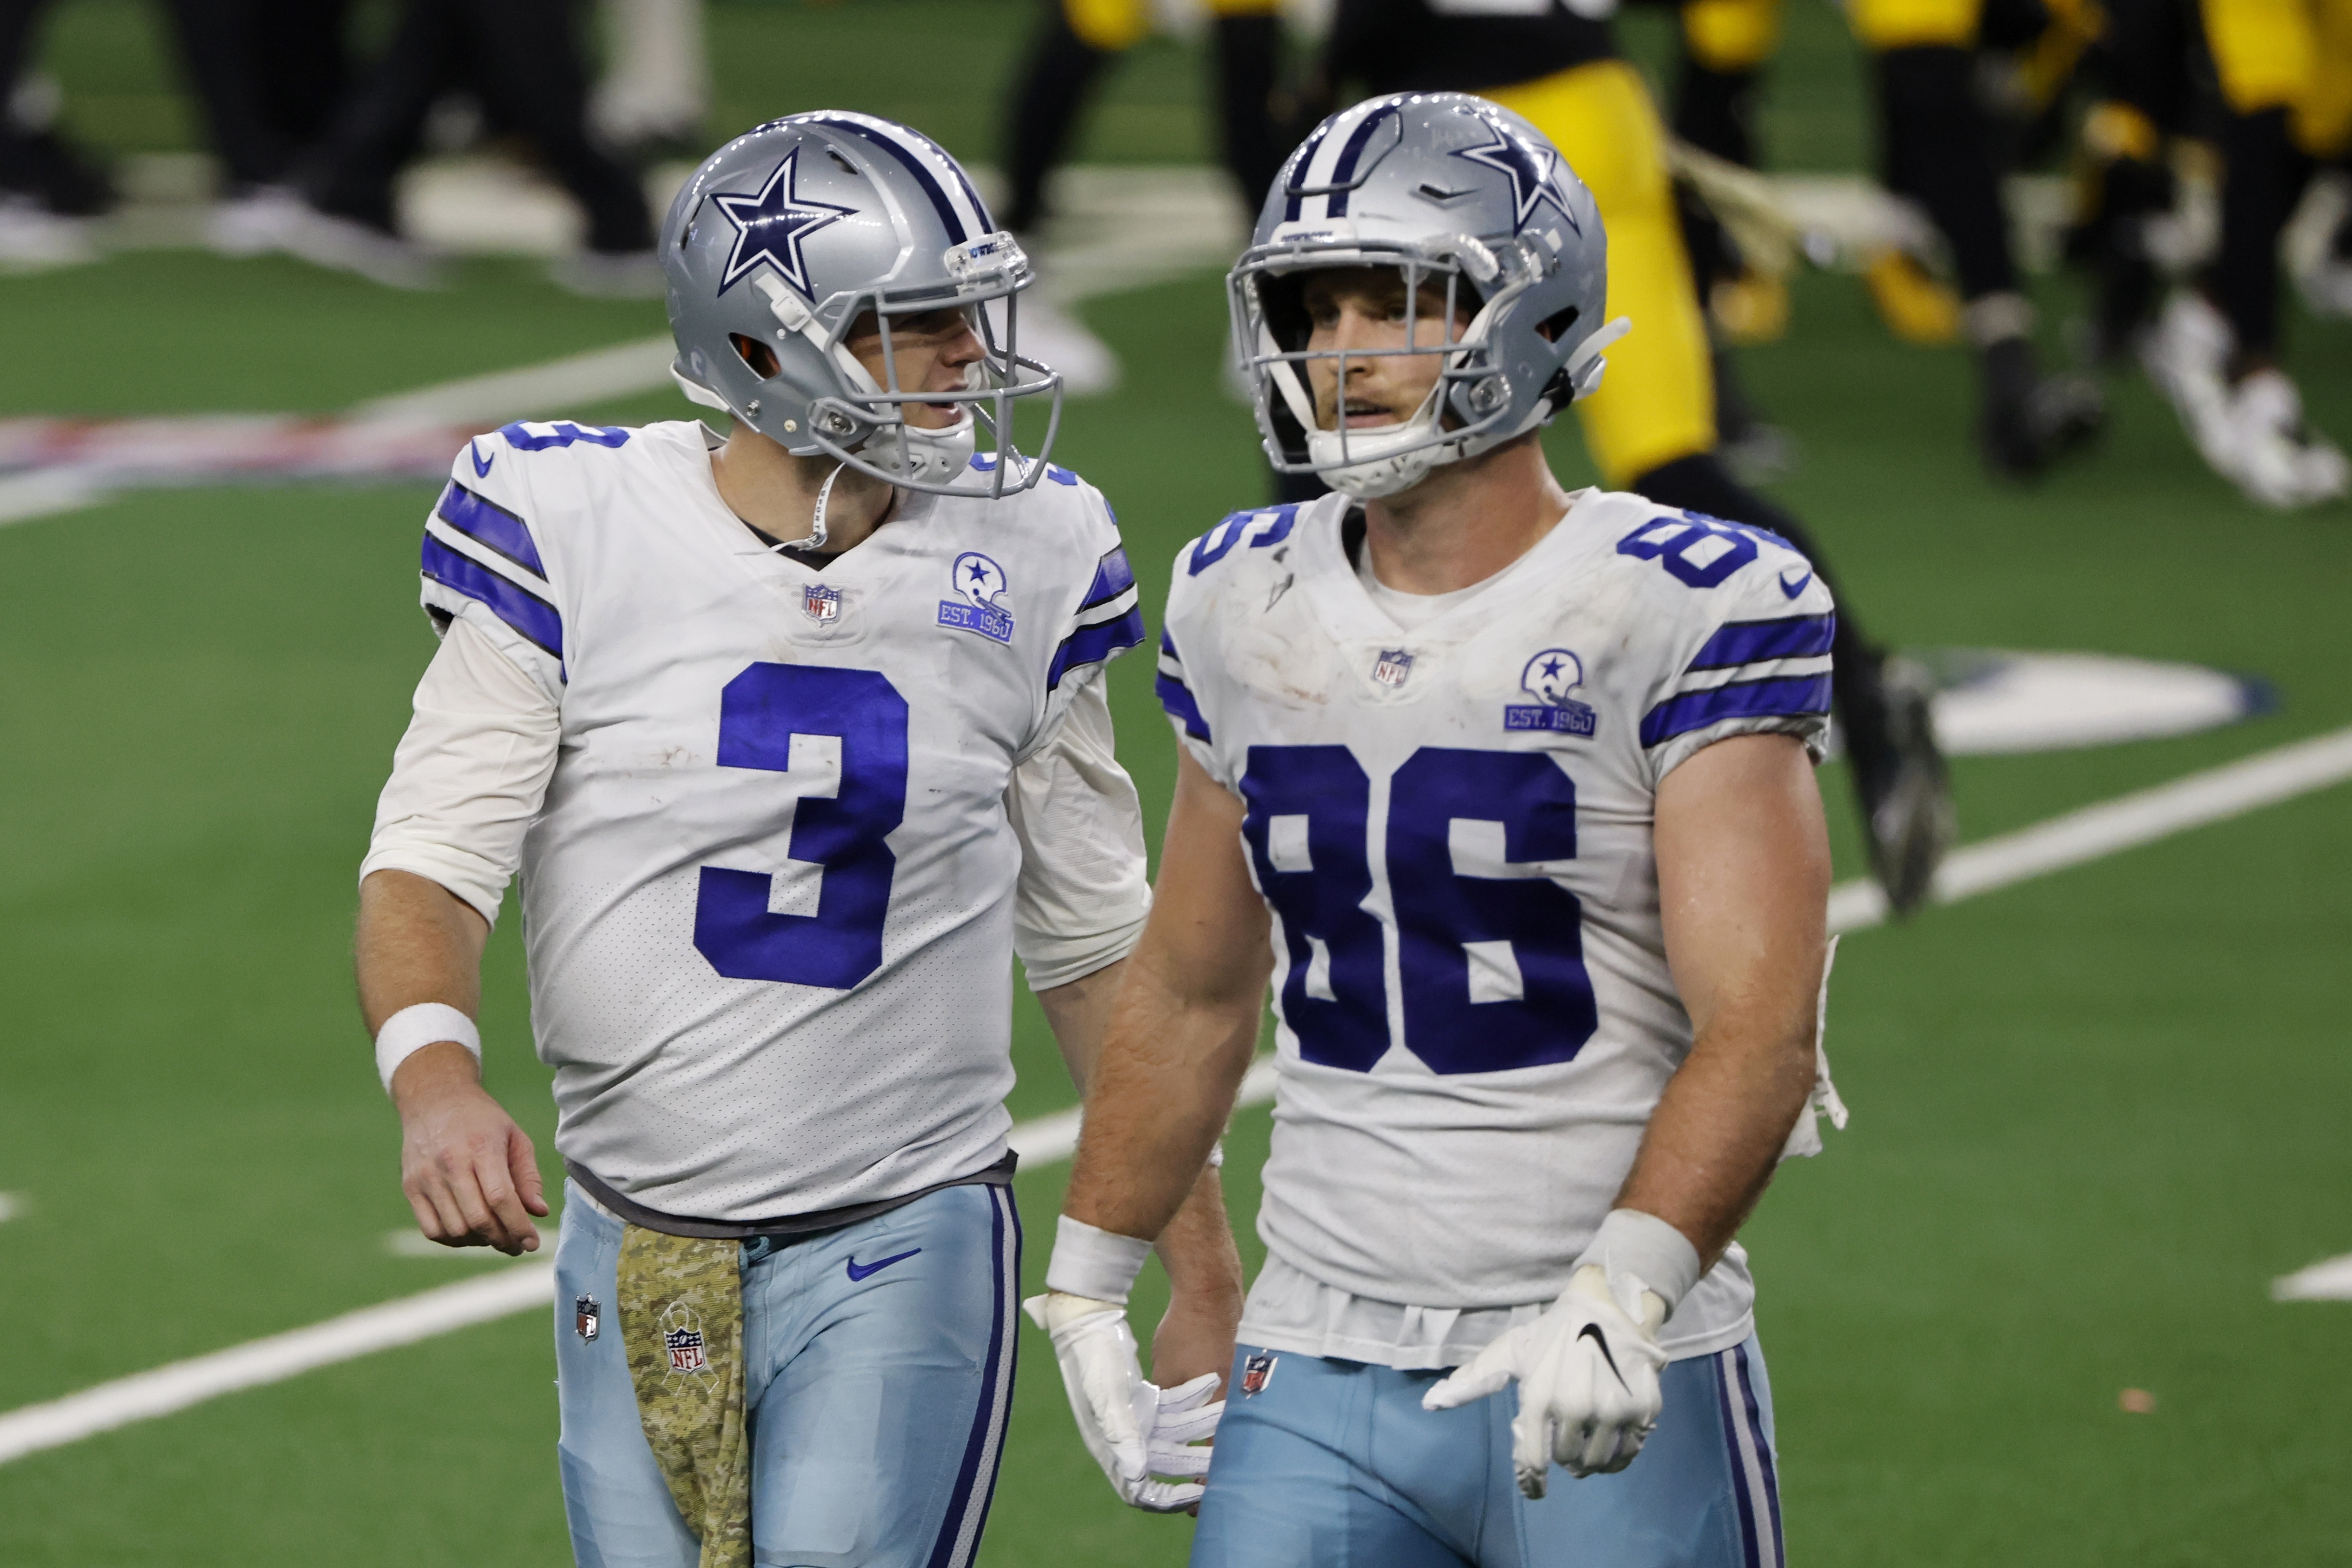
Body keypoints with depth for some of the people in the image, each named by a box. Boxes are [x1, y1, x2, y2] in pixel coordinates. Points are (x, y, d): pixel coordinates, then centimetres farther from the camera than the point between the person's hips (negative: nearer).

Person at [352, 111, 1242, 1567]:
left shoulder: (1017, 561, 0)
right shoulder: (577, 530, -7)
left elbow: (1097, 940, 10)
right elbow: (432, 861, -10)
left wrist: (1204, 1277, 11)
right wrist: (434, 1078, -31)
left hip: (902, 1250, -1)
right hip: (636, 1265, 1)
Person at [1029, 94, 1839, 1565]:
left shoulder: (1679, 613, -9)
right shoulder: (1249, 609, 8)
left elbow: (1759, 1029, -17)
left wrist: (1619, 1294, -29)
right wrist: (1090, 1280, 22)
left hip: (1620, 1390, -4)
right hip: (1318, 1384, 4)